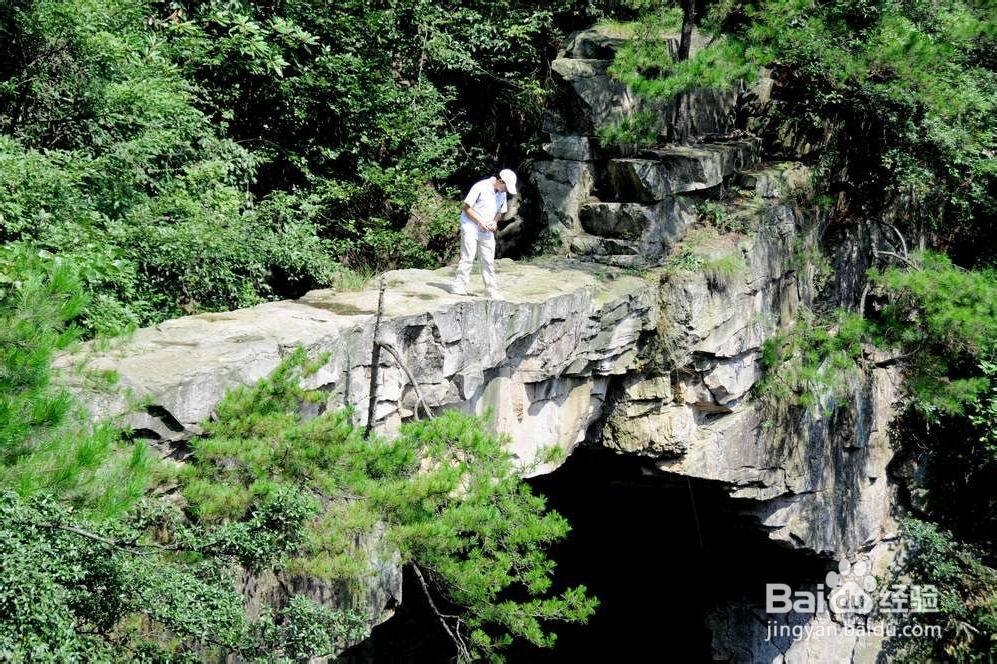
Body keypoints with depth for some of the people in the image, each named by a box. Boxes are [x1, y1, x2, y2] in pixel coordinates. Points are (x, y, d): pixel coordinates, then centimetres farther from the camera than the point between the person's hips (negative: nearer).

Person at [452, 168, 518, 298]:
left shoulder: (502, 194, 6)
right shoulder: (480, 187, -15)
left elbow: (500, 212, 18)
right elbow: (466, 207, -13)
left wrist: (495, 222, -4)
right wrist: (480, 221, -18)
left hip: (487, 230, 6)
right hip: (471, 227, -6)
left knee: (488, 261, 5)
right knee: (467, 257, -11)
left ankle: (491, 291, 9)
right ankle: (459, 286, -7)